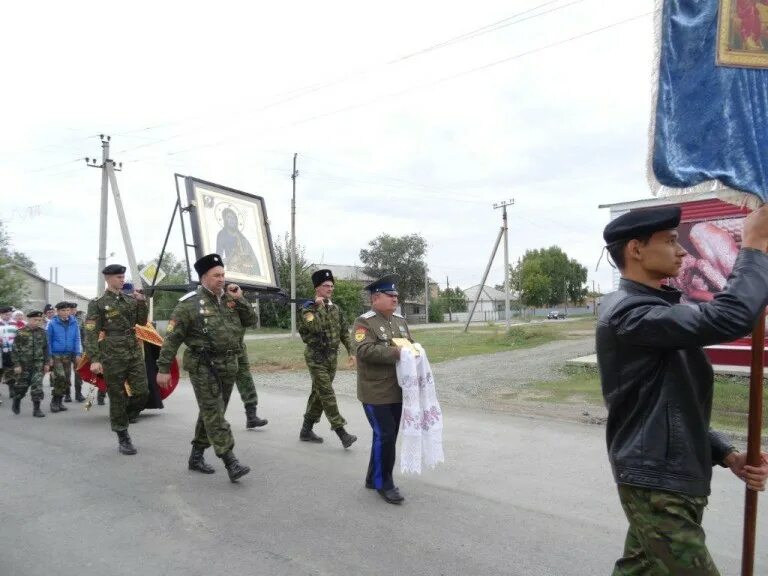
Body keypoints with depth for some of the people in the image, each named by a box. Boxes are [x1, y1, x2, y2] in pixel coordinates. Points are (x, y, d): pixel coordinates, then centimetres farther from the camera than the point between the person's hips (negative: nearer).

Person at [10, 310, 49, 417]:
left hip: (38, 364, 1)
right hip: (24, 364, -1)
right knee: (22, 386, 10)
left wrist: (47, 363, 4)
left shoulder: (42, 332, 4)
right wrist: (16, 364, -9)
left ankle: (36, 409, -1)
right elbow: (15, 350, -5)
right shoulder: (21, 333, -5)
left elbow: (46, 348, 8)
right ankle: (16, 402, 38)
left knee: (37, 386, -6)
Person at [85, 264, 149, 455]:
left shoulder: (130, 300, 11)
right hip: (112, 357, -4)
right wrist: (94, 359, -16)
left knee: (142, 392, -2)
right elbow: (91, 334, -7)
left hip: (135, 353, 5)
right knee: (117, 397, 3)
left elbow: (142, 321, 11)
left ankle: (124, 418, 27)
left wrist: (142, 303, -4)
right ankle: (123, 439, 14)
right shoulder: (98, 304, -3)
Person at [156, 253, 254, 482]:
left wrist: (240, 300, -3)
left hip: (228, 366, 7)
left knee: (211, 413, 15)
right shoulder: (189, 304, -8)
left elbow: (251, 320, 9)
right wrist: (163, 368, -8)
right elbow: (172, 338, -7)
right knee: (214, 415, -7)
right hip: (203, 366, -6)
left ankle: (196, 456, 30)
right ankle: (231, 463, -9)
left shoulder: (230, 299, 9)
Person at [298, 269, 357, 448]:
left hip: (332, 358, 7)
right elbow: (316, 328, -28)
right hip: (316, 358, -7)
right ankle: (342, 433, -10)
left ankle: (306, 430, 24)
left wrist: (351, 352, 6)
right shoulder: (308, 309, -9)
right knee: (327, 395, -9)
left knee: (318, 394, 12)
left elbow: (344, 332, 13)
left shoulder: (336, 309, 9)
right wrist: (319, 306, -21)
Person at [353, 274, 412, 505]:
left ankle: (374, 478, 30)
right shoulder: (364, 322, -11)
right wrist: (395, 353, -27)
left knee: (390, 436, 14)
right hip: (376, 393, -8)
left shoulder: (400, 320, 13)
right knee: (384, 436, -6)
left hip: (398, 390, 8)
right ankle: (384, 483, 11)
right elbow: (365, 350, -24)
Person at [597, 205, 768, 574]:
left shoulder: (651, 311, 13)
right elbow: (728, 319, -32)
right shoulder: (628, 312, -19)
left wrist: (726, 455, 4)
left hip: (667, 480, 9)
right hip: (657, 486, -9)